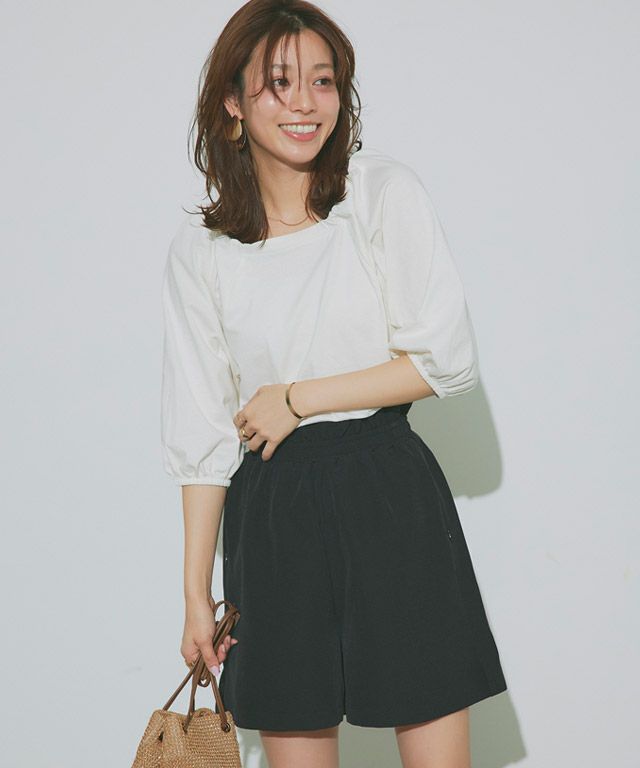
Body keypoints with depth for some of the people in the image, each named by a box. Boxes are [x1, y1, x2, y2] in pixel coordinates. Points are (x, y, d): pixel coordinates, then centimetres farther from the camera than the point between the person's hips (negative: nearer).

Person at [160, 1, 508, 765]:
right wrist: (196, 592, 7)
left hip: (390, 499, -2)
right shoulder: (200, 245, 5)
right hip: (271, 516, 2)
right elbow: (201, 430, 7)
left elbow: (448, 359, -5)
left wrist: (298, 399, -7)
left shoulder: (386, 192, -1)